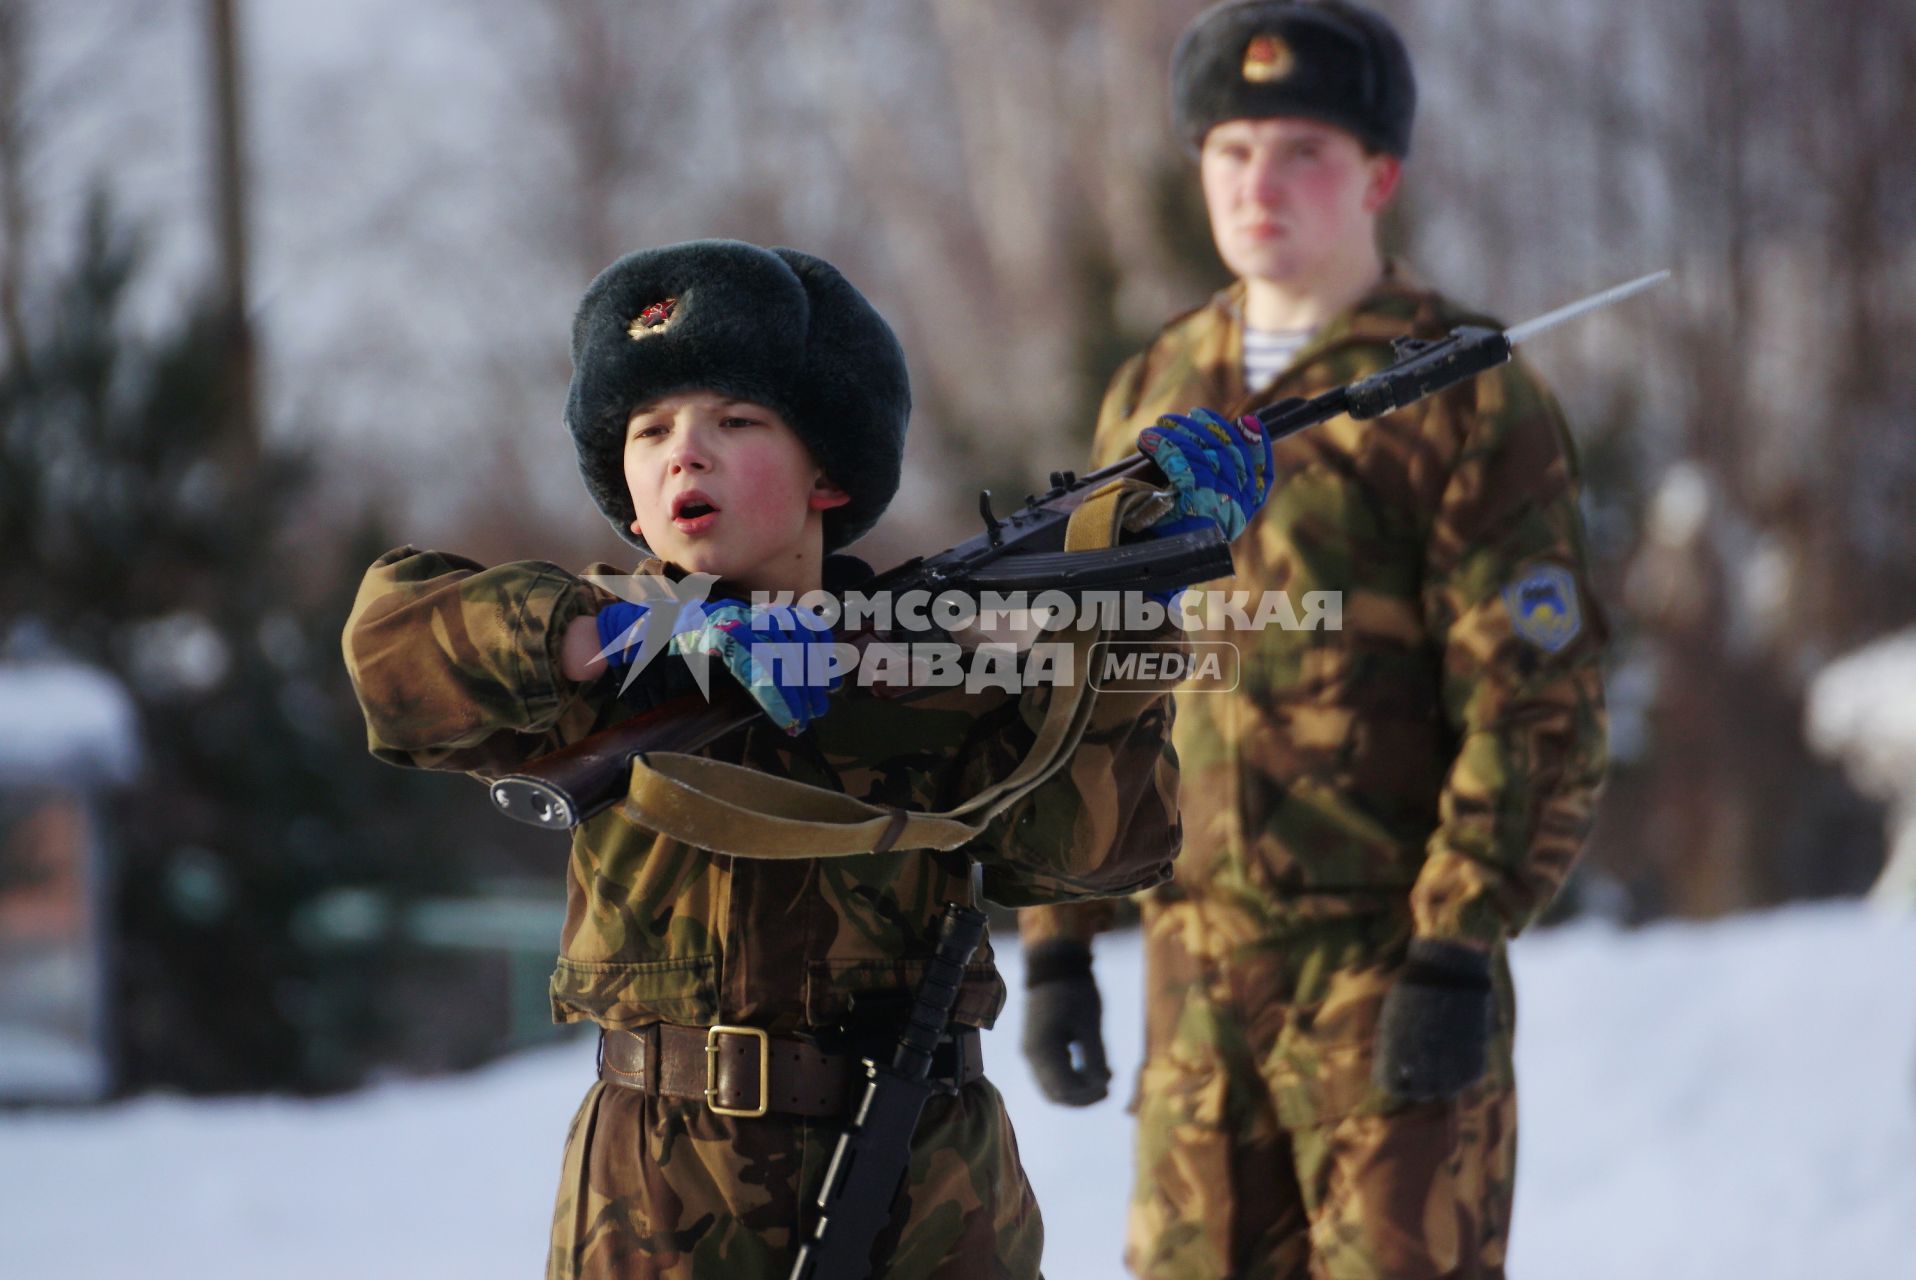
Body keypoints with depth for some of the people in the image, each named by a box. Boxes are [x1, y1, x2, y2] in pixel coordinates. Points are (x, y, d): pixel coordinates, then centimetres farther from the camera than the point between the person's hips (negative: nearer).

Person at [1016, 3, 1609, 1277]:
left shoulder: (1471, 404, -6)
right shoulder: (1155, 397, 11)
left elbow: (1542, 714, -10)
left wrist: (1461, 954, -17)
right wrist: (1057, 944, 11)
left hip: (1397, 970, -5)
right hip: (1196, 971, 5)